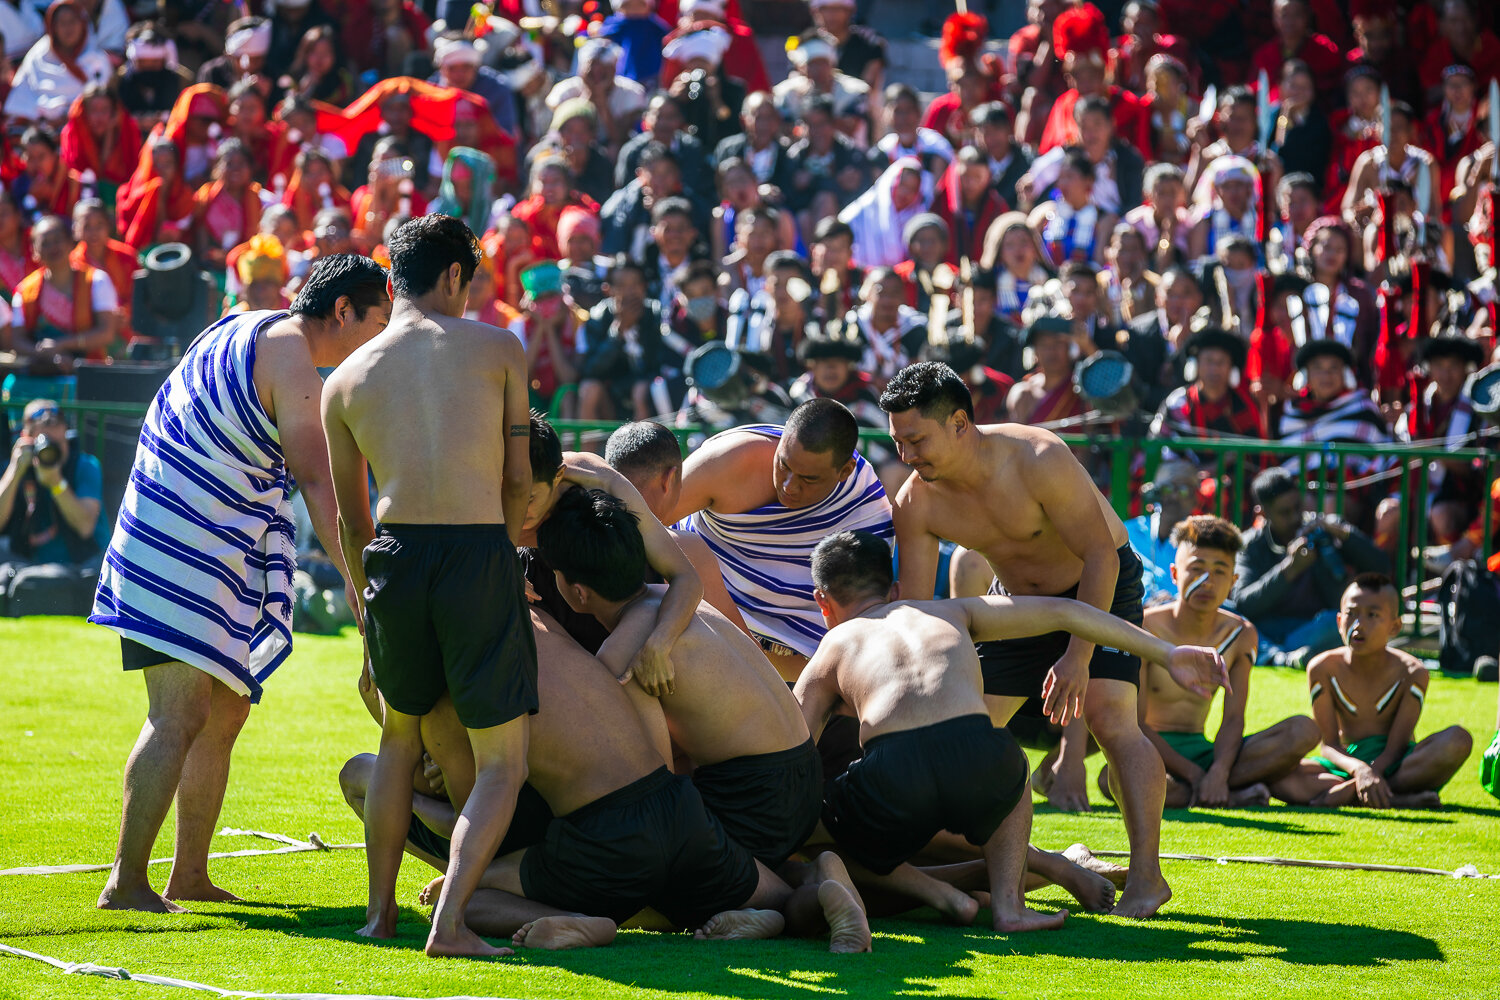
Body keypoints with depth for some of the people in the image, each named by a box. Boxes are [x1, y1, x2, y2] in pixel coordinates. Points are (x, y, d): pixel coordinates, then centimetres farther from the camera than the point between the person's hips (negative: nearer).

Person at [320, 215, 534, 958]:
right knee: (503, 763, 5)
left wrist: (367, 599, 35)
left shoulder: (345, 381, 13)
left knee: (399, 737, 26)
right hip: (479, 554, -3)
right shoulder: (499, 350, 7)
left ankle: (380, 911, 27)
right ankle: (450, 921, -11)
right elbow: (518, 479, 13)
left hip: (394, 559, 3)